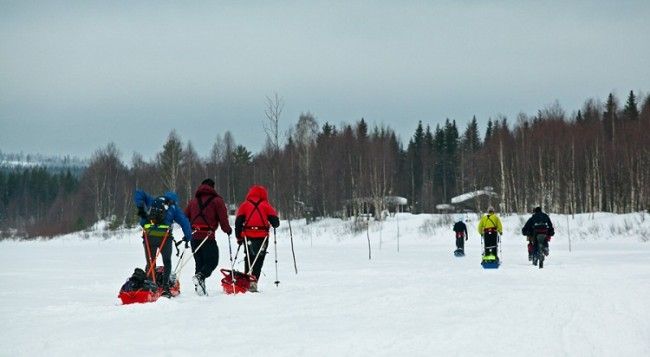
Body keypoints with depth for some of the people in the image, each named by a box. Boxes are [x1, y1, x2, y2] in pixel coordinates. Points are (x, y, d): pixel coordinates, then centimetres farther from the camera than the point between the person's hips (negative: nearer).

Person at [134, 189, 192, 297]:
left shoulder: (152, 201, 20)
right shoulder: (173, 207, 16)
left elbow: (139, 193, 12)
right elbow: (184, 221, 7)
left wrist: (140, 206, 1)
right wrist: (188, 236, 12)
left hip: (149, 235, 1)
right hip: (165, 236, -1)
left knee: (150, 263, 11)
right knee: (167, 262, 14)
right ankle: (165, 287, 1)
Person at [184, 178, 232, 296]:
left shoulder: (193, 201, 17)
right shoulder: (216, 200, 1)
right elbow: (223, 218, -5)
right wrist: (227, 230, 12)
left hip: (194, 236, 5)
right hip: (208, 236, -5)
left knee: (199, 262, 14)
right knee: (212, 261, -2)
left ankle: (199, 286, 6)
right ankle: (200, 277, -27)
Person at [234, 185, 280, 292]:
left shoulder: (244, 205, 9)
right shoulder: (266, 205, 4)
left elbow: (238, 222, 4)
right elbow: (275, 222, 1)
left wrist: (239, 237, 11)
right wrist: (274, 224, 25)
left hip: (248, 236, 2)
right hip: (262, 236, -2)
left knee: (249, 258, 13)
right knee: (258, 260, 1)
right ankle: (253, 281, -12)